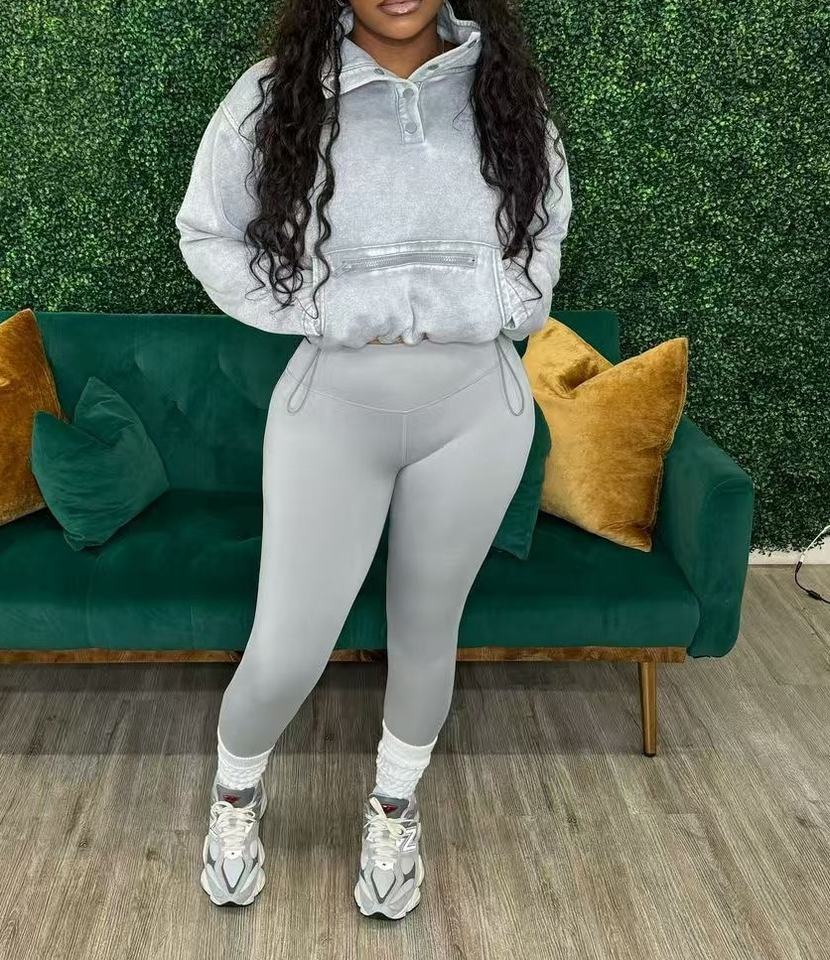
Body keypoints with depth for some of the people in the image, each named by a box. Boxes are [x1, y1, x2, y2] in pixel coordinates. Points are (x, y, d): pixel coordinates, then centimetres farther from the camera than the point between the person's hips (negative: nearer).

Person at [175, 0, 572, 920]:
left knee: (427, 634, 16)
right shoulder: (274, 93, -3)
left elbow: (547, 228, 14)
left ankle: (394, 806, 43)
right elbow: (205, 232, 4)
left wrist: (483, 310, -3)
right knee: (287, 653, 3)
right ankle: (235, 789, 38)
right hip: (331, 409, -2)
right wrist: (322, 311, -8)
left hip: (477, 412, 2)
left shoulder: (504, 88, 3)